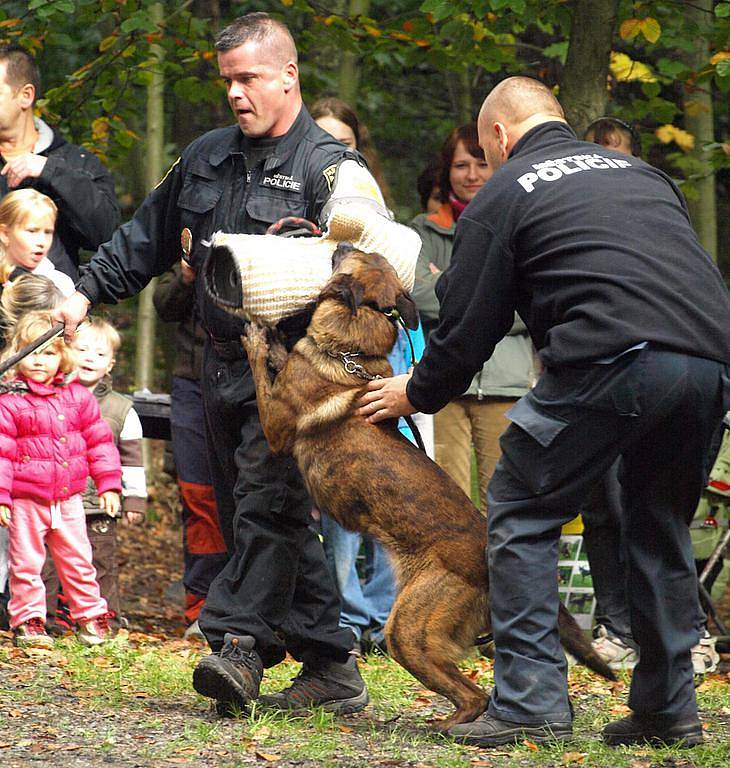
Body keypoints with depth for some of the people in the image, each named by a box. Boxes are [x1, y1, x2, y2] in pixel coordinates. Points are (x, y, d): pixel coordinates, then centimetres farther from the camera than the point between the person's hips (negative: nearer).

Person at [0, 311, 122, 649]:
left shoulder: (77, 396, 3)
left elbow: (99, 441, 11)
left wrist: (109, 484, 8)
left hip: (69, 498, 4)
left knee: (78, 561, 11)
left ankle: (90, 616, 24)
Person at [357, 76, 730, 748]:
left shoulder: (504, 193, 12)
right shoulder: (640, 172, 28)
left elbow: (469, 327, 12)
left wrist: (417, 395, 29)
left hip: (612, 357, -6)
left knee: (522, 514, 7)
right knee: (661, 529, 21)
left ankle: (530, 703, 0)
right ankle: (668, 710, 21)